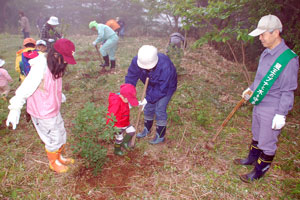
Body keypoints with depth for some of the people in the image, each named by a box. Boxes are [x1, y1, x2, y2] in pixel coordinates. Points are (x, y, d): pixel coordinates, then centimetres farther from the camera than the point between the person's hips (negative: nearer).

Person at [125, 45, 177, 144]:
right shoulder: (136, 61, -29)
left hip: (167, 87, -5)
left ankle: (160, 136, 13)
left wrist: (148, 99, -38)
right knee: (148, 107, 11)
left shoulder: (165, 66, -42)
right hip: (152, 86, 5)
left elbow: (162, 89, -35)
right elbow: (130, 78, -21)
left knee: (160, 111, -6)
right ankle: (147, 129, 35)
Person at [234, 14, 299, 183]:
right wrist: (251, 89, 13)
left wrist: (281, 114, -19)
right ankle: (252, 158, 46)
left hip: (272, 110, -8)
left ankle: (259, 172, 26)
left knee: (267, 144, 8)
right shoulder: (266, 53, 3)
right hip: (259, 105, 8)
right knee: (257, 136, 25)